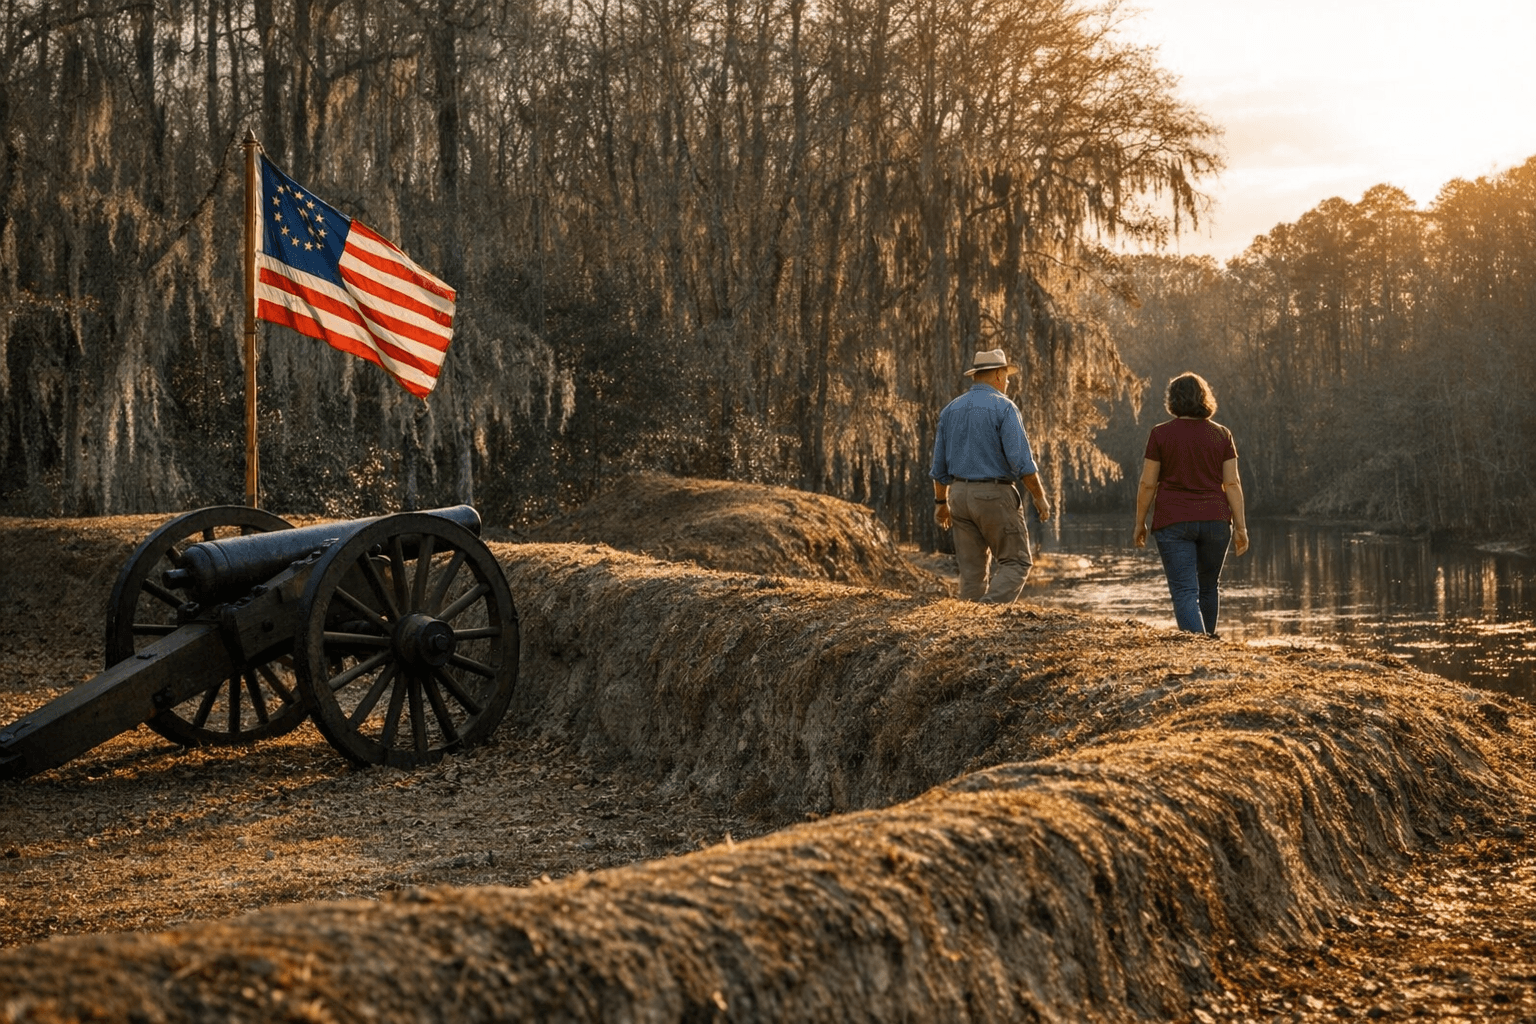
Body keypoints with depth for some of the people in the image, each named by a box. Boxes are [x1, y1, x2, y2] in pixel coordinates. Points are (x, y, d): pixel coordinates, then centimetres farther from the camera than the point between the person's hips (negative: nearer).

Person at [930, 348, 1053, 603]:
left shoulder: (950, 410, 10)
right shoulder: (1004, 407, -9)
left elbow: (939, 465, 14)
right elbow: (1021, 460, -15)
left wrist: (941, 501, 24)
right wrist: (1039, 496, -6)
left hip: (960, 495, 6)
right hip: (995, 495, -6)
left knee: (972, 569, 10)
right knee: (1016, 562, 2)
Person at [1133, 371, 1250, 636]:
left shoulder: (1160, 434, -3)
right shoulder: (1221, 435, 3)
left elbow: (1147, 484, -3)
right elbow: (1232, 484, 0)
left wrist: (1140, 523, 8)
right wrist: (1240, 527, 3)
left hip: (1173, 522, -3)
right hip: (1215, 520, 3)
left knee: (1185, 592, -6)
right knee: (1208, 588, 20)